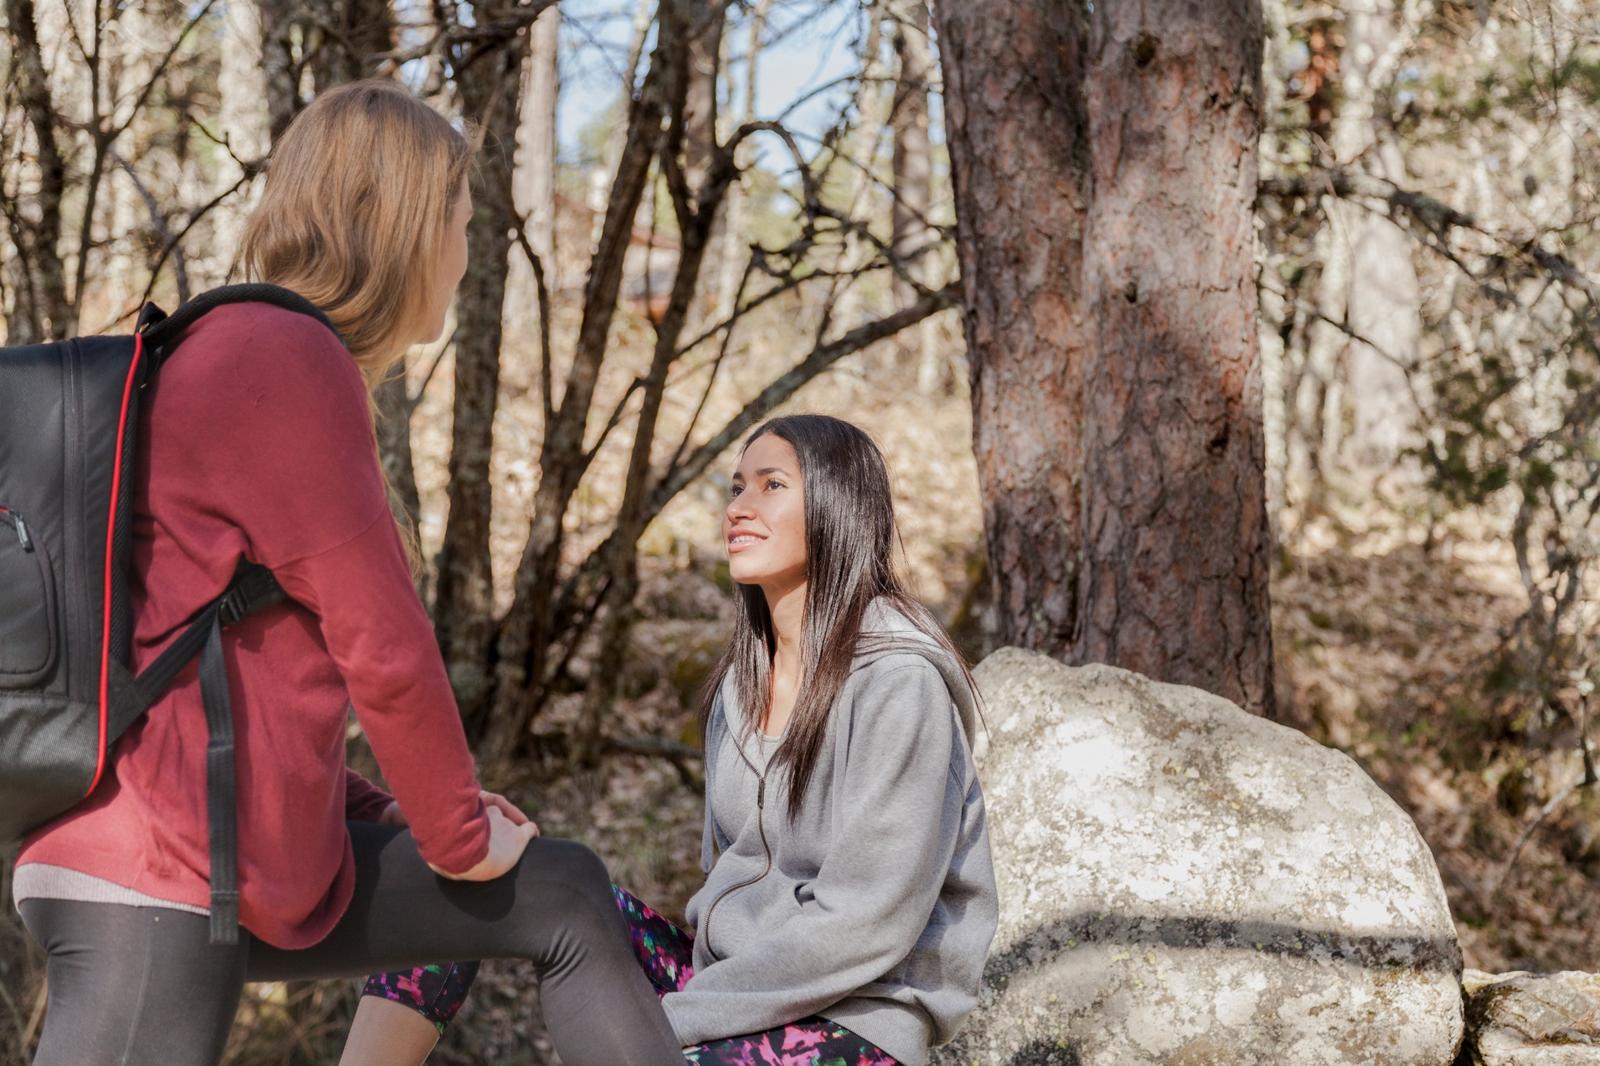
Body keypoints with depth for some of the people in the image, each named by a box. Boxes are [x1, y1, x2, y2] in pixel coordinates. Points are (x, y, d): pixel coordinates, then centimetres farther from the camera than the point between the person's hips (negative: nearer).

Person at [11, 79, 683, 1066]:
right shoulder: (281, 357, -13)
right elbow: (381, 644, -13)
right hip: (159, 881, -10)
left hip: (274, 862, 10)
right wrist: (458, 831, 1)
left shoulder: (250, 355, 17)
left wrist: (383, 811, 15)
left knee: (569, 899, 14)